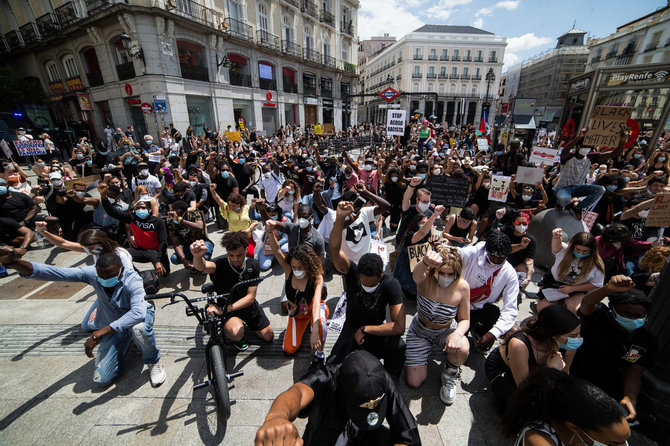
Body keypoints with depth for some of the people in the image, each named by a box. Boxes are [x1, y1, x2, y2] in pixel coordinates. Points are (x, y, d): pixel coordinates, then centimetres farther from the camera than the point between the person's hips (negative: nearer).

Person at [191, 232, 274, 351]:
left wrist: (224, 309, -27)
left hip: (248, 305, 3)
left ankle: (245, 320, 32)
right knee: (237, 332, -35)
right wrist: (197, 256, -72)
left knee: (269, 337, 8)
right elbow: (202, 266, -48)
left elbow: (250, 297, -17)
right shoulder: (221, 263, -23)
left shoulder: (253, 265, -16)